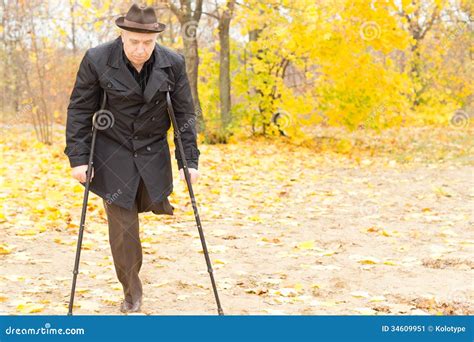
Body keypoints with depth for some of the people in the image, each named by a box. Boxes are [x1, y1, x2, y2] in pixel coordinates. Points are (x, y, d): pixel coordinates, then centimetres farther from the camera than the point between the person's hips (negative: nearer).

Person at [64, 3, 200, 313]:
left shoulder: (173, 63, -10)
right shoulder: (97, 60, -16)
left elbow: (185, 113, -3)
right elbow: (79, 110, -8)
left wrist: (189, 160, -7)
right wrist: (78, 157, -12)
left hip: (153, 152, 2)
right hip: (113, 153, -2)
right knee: (122, 224, -1)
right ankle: (132, 291, 16)